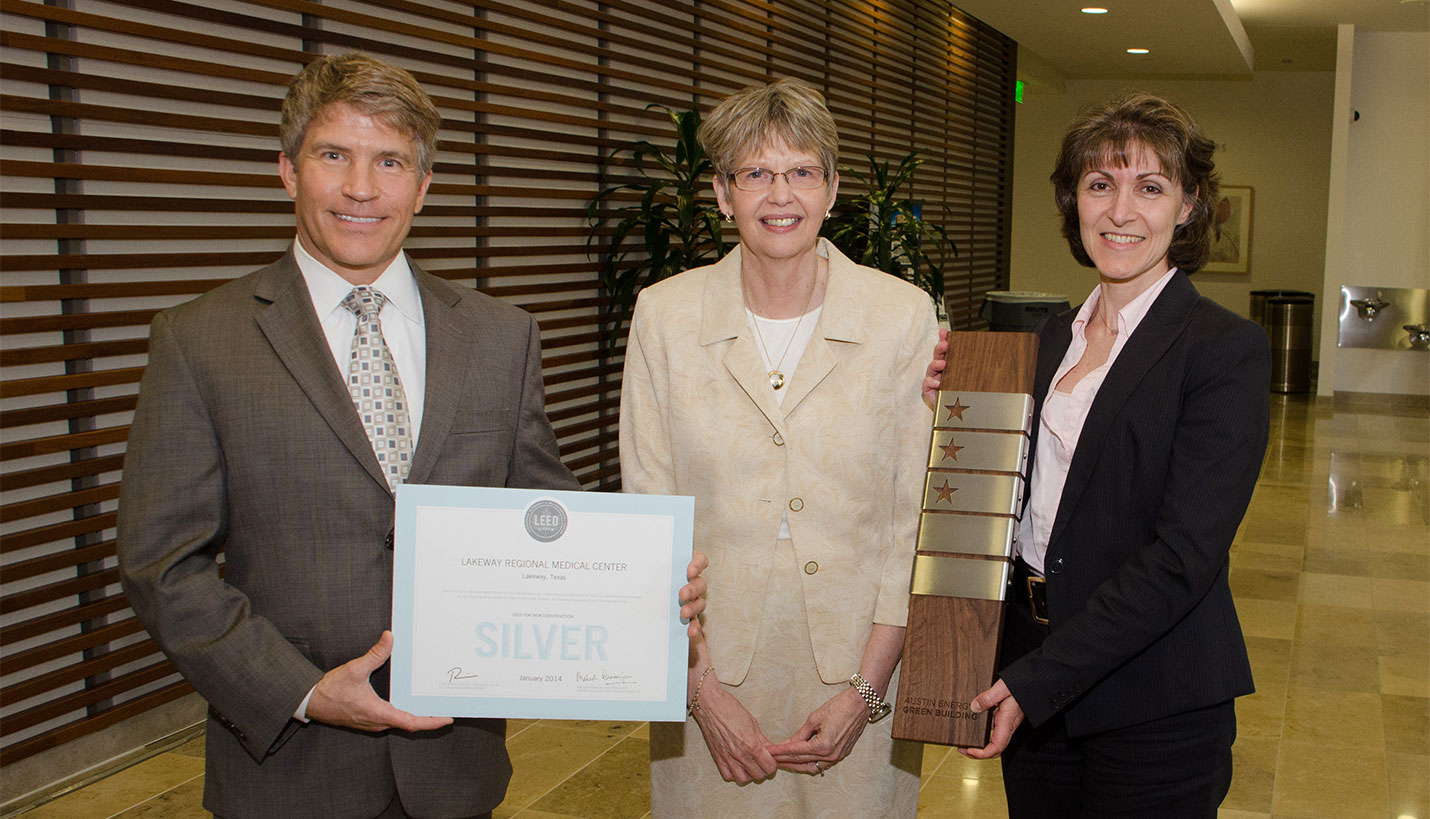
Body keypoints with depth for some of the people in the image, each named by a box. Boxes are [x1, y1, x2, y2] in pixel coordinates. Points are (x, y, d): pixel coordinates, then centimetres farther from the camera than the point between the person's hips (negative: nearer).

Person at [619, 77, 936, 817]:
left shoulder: (905, 315, -5)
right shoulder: (664, 314, -3)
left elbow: (918, 517, -3)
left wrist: (866, 689, -9)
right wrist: (702, 687, -8)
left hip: (859, 668, 0)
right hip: (710, 665, 1)